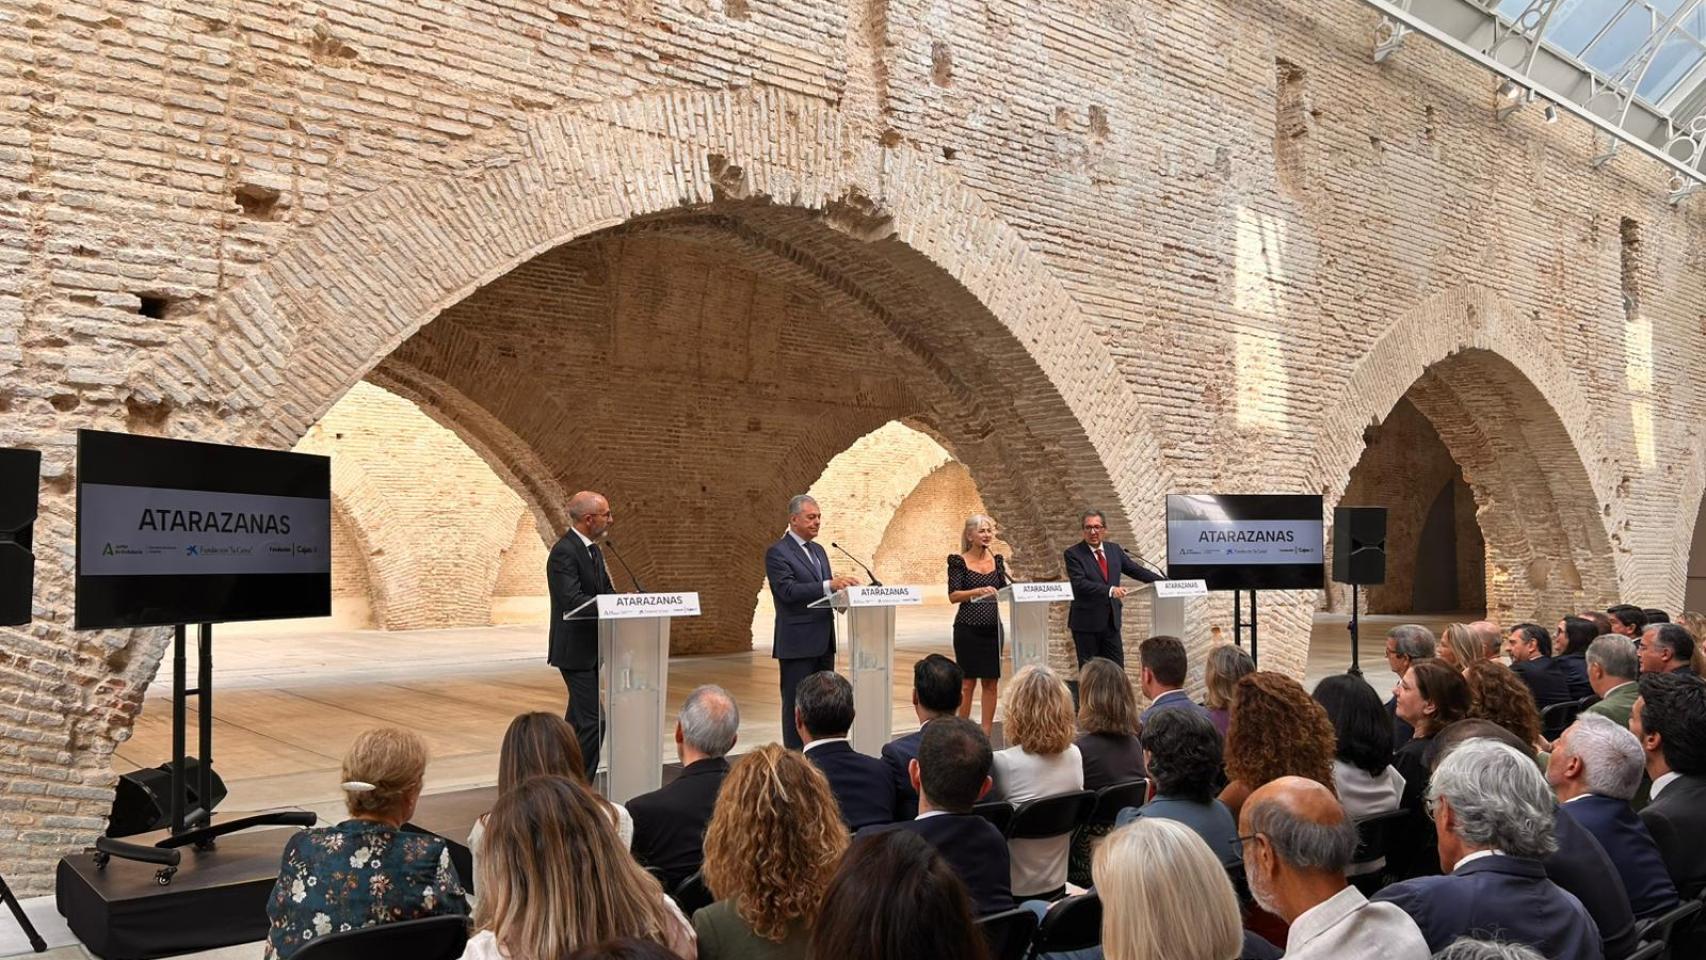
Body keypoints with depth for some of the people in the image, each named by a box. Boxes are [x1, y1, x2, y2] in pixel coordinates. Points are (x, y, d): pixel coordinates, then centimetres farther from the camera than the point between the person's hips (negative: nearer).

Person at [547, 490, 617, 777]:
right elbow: (572, 600, -27)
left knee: (578, 720, 16)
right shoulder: (564, 552, -18)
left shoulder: (594, 551, 13)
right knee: (593, 721, -12)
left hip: (590, 650, 10)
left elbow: (606, 592, 13)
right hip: (575, 650, -10)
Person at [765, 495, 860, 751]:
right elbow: (789, 591, -21)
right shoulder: (777, 553, -9)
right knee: (797, 704, -2)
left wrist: (840, 588, -2)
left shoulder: (818, 550, 17)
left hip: (823, 641, 8)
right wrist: (830, 585, -29)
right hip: (798, 642, -8)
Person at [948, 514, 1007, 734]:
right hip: (968, 627, -4)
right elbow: (953, 596, -9)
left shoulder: (997, 561, 10)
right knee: (968, 682, 0)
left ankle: (987, 732, 12)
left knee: (991, 682, 5)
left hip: (993, 628, 4)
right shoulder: (959, 561, -3)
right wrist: (978, 591, -23)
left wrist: (1009, 577, -8)